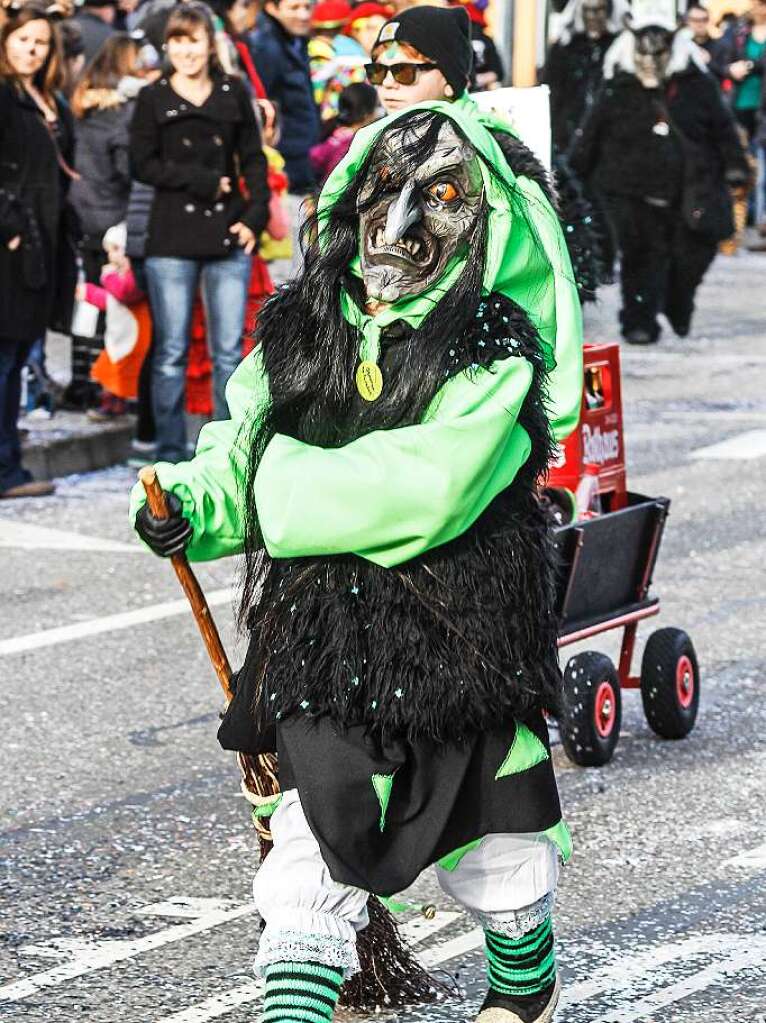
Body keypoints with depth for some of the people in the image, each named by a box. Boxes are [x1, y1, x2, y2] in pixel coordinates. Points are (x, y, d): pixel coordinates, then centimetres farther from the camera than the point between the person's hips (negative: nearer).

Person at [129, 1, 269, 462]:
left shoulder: (235, 93, 9)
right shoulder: (153, 99, 4)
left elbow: (254, 160, 11)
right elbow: (144, 165, -1)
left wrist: (255, 217, -2)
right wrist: (203, 180, -10)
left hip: (227, 234, 1)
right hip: (172, 238, -1)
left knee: (230, 350, 1)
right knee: (171, 351, 2)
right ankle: (171, 454, 9)